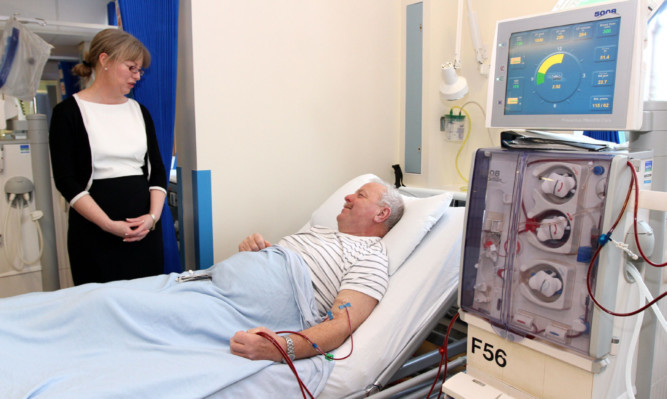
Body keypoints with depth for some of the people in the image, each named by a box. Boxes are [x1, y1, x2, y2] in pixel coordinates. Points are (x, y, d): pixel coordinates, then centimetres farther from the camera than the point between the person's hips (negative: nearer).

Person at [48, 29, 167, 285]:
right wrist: (109, 224, -15)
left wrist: (153, 215, -6)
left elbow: (157, 170, 10)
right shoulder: (69, 112, -1)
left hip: (145, 231, 4)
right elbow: (66, 180, -7)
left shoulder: (139, 112, 13)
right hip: (95, 234, -4)